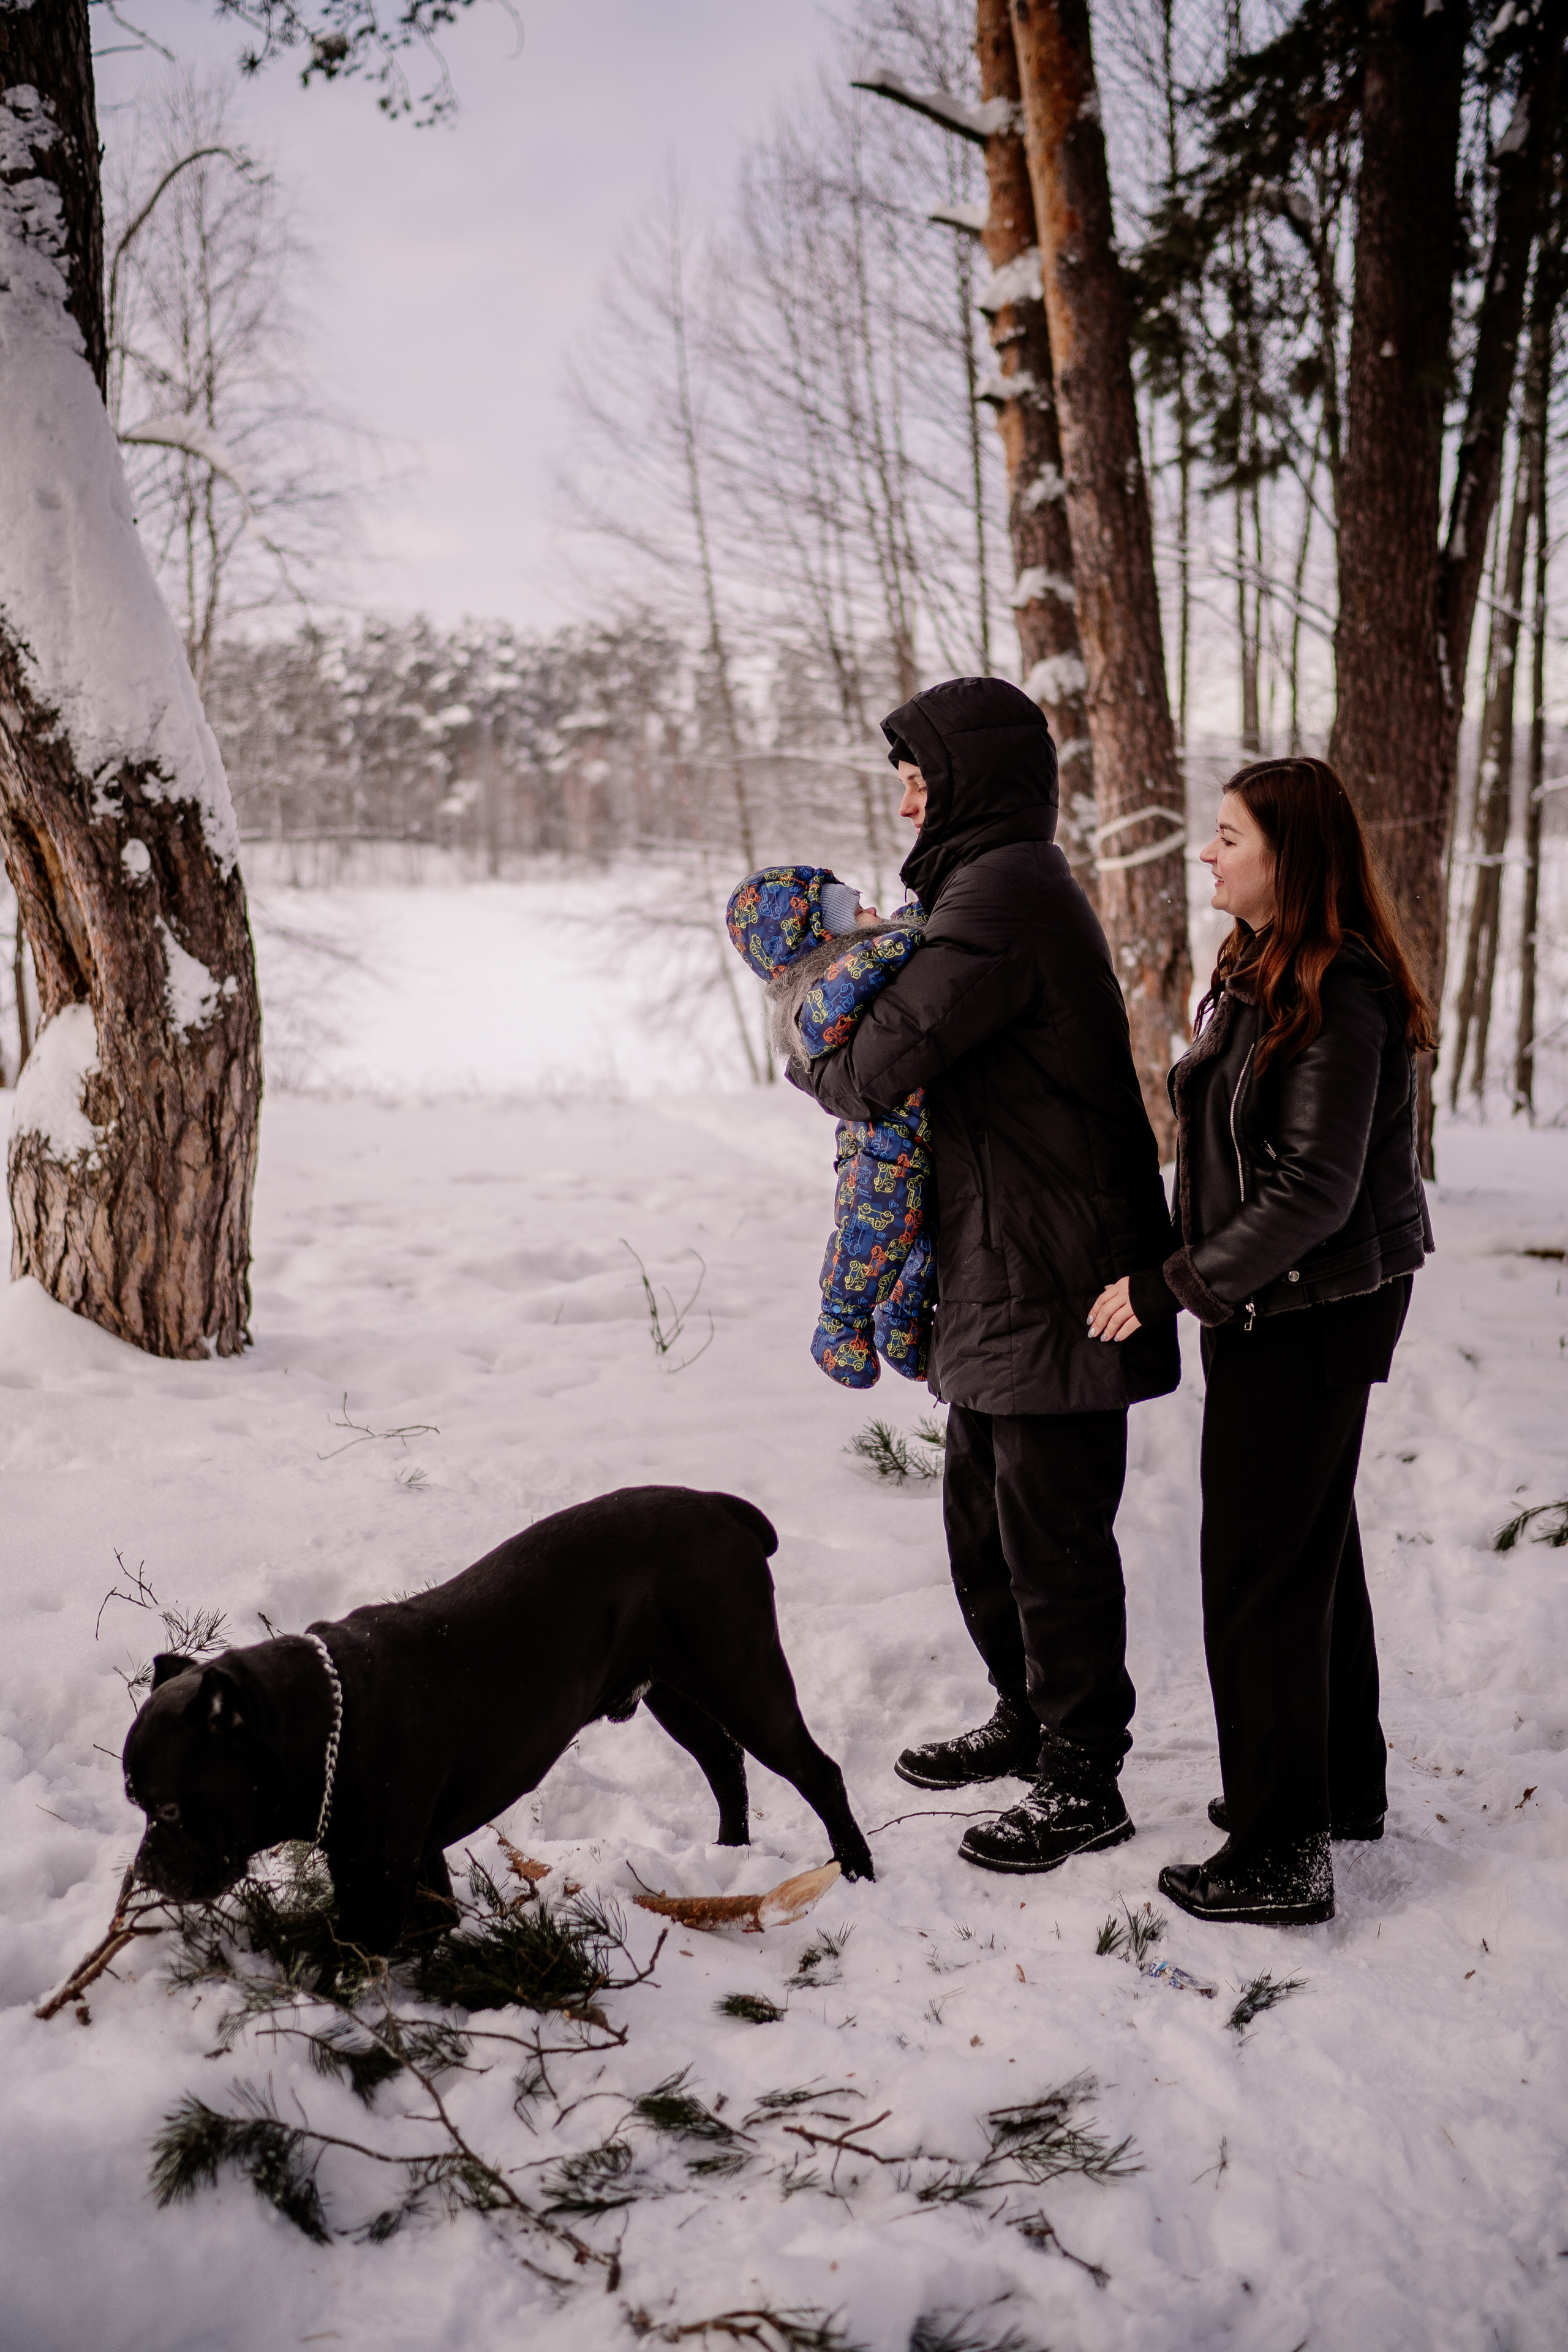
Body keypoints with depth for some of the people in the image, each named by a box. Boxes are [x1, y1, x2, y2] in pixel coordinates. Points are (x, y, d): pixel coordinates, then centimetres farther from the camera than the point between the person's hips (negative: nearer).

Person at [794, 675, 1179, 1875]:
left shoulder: (1003, 892, -18)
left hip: (1053, 1281, -11)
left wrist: (814, 1057, 0)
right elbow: (955, 1050, 18)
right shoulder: (1010, 881, 16)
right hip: (1002, 1275, 11)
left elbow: (881, 1066, -22)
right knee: (984, 1515, 20)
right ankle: (1031, 1718, 37)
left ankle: (1083, 1782, 13)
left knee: (1053, 1532, 0)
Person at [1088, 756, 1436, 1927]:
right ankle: (1346, 1780, 38)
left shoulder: (1339, 999, -22)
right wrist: (1188, 1276, 12)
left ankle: (1280, 1854, 8)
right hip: (1287, 1305, 10)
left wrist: (1171, 1287, -21)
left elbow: (1314, 1193, -25)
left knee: (1260, 1570, -3)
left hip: (1311, 1313, -10)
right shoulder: (1257, 973, 9)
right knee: (1315, 1544, 21)